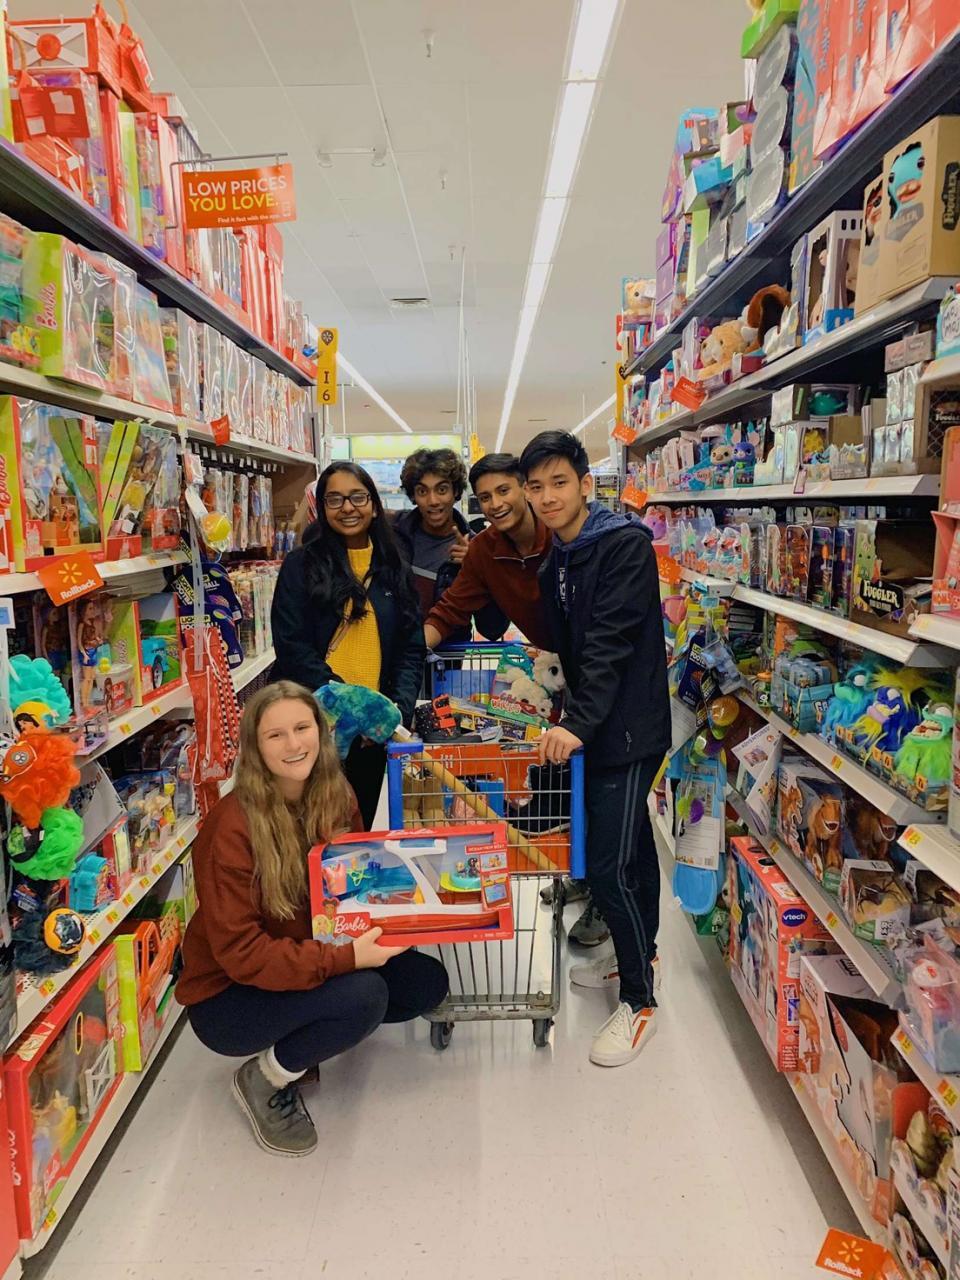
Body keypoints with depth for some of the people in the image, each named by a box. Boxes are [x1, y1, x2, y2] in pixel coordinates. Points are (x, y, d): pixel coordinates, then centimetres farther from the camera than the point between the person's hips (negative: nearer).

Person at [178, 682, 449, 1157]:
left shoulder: (334, 797, -7)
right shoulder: (234, 825, -26)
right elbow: (239, 953, -25)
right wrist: (345, 958, -32)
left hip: (311, 961, 7)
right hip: (226, 994, -7)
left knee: (426, 983, -6)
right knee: (364, 995, -29)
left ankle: (304, 1035, 11)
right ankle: (264, 1079, -1)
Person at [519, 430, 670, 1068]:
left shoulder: (625, 544, -15)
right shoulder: (557, 559, 11)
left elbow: (612, 644, -25)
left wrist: (579, 723, -30)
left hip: (627, 728, -8)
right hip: (591, 726, 8)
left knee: (610, 865, -8)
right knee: (632, 847, 21)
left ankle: (640, 1000, 10)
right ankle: (640, 954, 38)